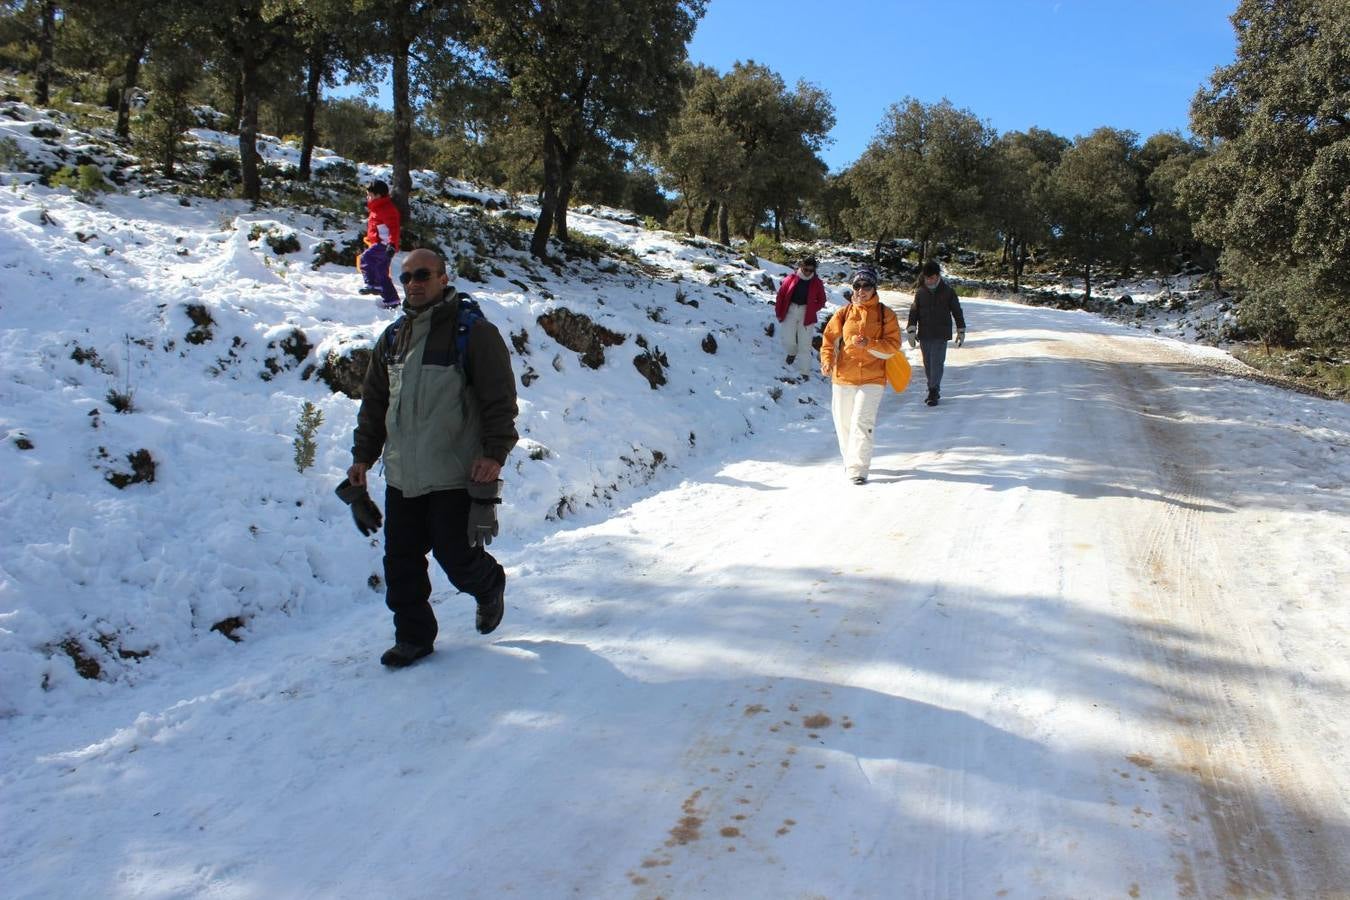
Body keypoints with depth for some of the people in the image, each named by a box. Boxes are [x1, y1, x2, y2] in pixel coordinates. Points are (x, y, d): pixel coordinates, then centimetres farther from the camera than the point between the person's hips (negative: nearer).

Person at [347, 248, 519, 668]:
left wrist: (494, 452, -17)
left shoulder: (474, 331, -6)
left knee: (456, 556, -1)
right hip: (401, 476, 6)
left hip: (454, 475, -6)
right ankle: (413, 636, 22)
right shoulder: (393, 337, 14)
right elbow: (373, 403, 20)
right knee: (401, 560, 7)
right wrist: (363, 455, 17)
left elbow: (499, 399, -10)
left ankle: (490, 588, 32)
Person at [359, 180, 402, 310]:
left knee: (365, 258, -26)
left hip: (384, 245, -11)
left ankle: (372, 284, -19)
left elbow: (393, 228, -24)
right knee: (382, 275, 12)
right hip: (378, 245, 11)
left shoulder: (387, 209, -14)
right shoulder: (376, 209, 21)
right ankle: (391, 300, 16)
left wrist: (392, 245, -34)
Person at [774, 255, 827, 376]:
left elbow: (821, 301, 8)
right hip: (790, 310, 0)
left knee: (805, 345, 0)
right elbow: (781, 295, 1)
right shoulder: (791, 279, -4)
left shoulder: (817, 283, 0)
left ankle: (804, 373, 7)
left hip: (806, 314, 0)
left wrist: (811, 309, -6)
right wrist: (779, 312, 1)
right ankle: (792, 352, 30)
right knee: (788, 341, -7)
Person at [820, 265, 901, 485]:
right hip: (843, 377, 3)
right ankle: (849, 459, 34)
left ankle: (858, 468, -14)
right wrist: (827, 360, -10)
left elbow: (893, 346, -3)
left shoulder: (886, 315, 2)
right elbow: (829, 339, 9)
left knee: (862, 421, -16)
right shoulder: (844, 313, 7)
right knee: (844, 423, 12)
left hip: (872, 379, -3)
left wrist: (868, 344, -19)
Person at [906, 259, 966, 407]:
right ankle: (933, 391, 21)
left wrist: (961, 331, 8)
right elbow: (913, 312, 5)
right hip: (924, 334, 3)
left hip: (941, 334, -3)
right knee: (928, 364, 9)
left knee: (937, 363, -10)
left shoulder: (948, 292, 0)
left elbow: (957, 312, 7)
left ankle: (934, 392, -9)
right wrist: (911, 331, -6)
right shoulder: (920, 292, 5)